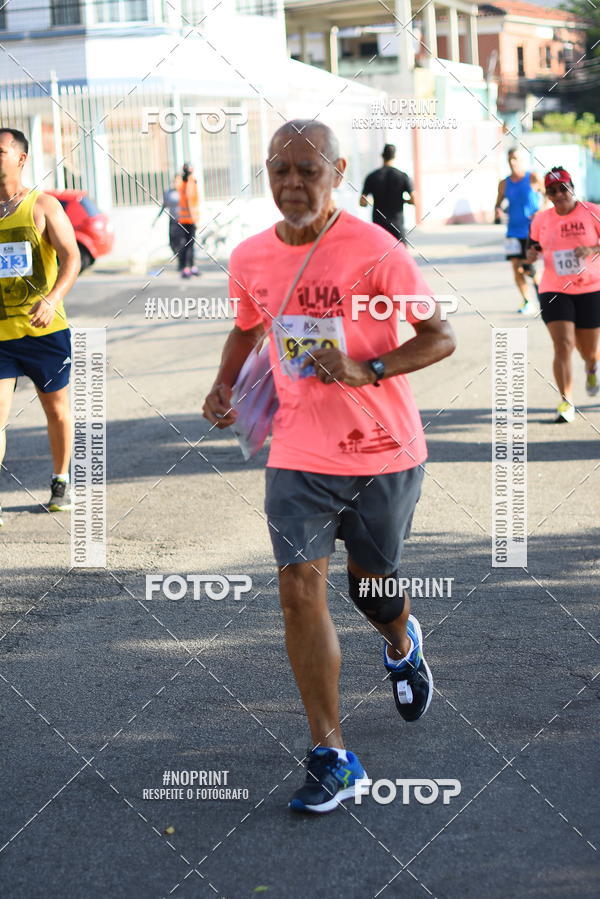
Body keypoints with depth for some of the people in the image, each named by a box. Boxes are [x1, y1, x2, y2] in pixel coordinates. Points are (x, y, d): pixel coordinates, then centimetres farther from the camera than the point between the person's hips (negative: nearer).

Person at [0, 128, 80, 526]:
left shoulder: (43, 206, -2)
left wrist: (53, 299, -27)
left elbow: (72, 257, -11)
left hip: (45, 330, -1)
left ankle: (61, 482, 31)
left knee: (56, 408, 12)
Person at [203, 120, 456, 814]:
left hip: (384, 453, -3)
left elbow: (441, 338, -9)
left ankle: (401, 646, 53)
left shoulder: (376, 252, -14)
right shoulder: (251, 258, 1)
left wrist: (369, 371, -22)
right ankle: (331, 757, -4)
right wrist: (223, 387, 5)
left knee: (373, 590, 14)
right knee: (300, 589, -11)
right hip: (299, 455, 3)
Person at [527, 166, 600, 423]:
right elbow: (535, 245, 17)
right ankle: (566, 401, -10)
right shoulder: (540, 219, 3)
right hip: (555, 292, 1)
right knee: (563, 344, -15)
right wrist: (532, 254, -5)